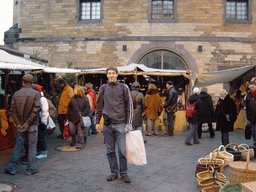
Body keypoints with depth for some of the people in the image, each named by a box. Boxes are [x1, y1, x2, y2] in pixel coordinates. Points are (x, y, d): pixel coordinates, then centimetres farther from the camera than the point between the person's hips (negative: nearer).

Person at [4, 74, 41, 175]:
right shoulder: (35, 94, -9)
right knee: (32, 147, 7)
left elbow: (13, 110, 0)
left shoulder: (16, 94, 1)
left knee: (18, 147, 13)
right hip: (32, 125, -3)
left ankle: (12, 168, 18)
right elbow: (36, 110, -15)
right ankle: (30, 169, 13)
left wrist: (18, 123, 0)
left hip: (20, 126, 3)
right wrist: (28, 123, -10)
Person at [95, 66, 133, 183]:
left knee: (122, 150, -3)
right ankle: (114, 172, 20)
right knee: (110, 151, 8)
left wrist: (128, 123, -3)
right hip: (107, 124, 3)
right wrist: (97, 122, 9)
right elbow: (99, 106, 14)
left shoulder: (123, 87, 3)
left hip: (120, 124, -3)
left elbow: (129, 105, 3)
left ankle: (123, 173, 11)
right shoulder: (103, 88, 11)